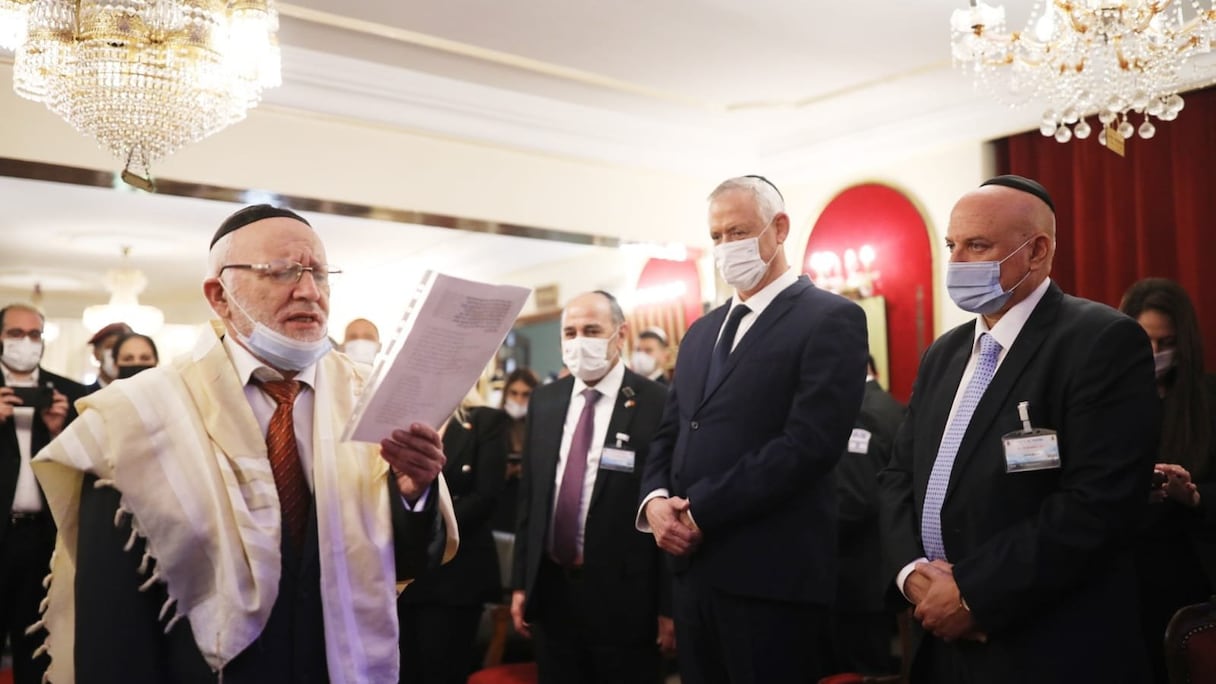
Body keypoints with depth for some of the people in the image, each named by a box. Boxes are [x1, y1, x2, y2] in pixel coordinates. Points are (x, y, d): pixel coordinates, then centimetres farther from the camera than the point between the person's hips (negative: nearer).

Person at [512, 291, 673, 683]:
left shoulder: (657, 404, -9)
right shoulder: (544, 402, 8)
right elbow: (529, 496, 11)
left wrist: (670, 604, -9)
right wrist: (520, 582, 9)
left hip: (622, 596, -5)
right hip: (550, 591, 5)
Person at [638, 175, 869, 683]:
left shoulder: (830, 319, -6)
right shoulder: (703, 330, 18)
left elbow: (809, 443, -17)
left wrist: (701, 511, -16)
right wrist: (655, 500, -4)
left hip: (770, 575, -7)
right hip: (693, 570, 7)